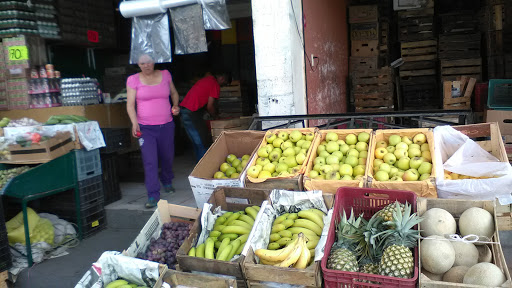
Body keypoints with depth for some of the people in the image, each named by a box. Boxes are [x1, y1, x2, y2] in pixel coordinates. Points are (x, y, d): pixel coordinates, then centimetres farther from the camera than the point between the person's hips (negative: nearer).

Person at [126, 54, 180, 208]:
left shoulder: (165, 74, 5)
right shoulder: (133, 80, -2)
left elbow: (174, 93, 20)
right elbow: (130, 104, -5)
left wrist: (175, 105, 1)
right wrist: (134, 122, -19)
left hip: (166, 125, 3)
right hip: (145, 128, -3)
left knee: (167, 158, 16)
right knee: (150, 162, -10)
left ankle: (167, 182, 43)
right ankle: (153, 195, -4)